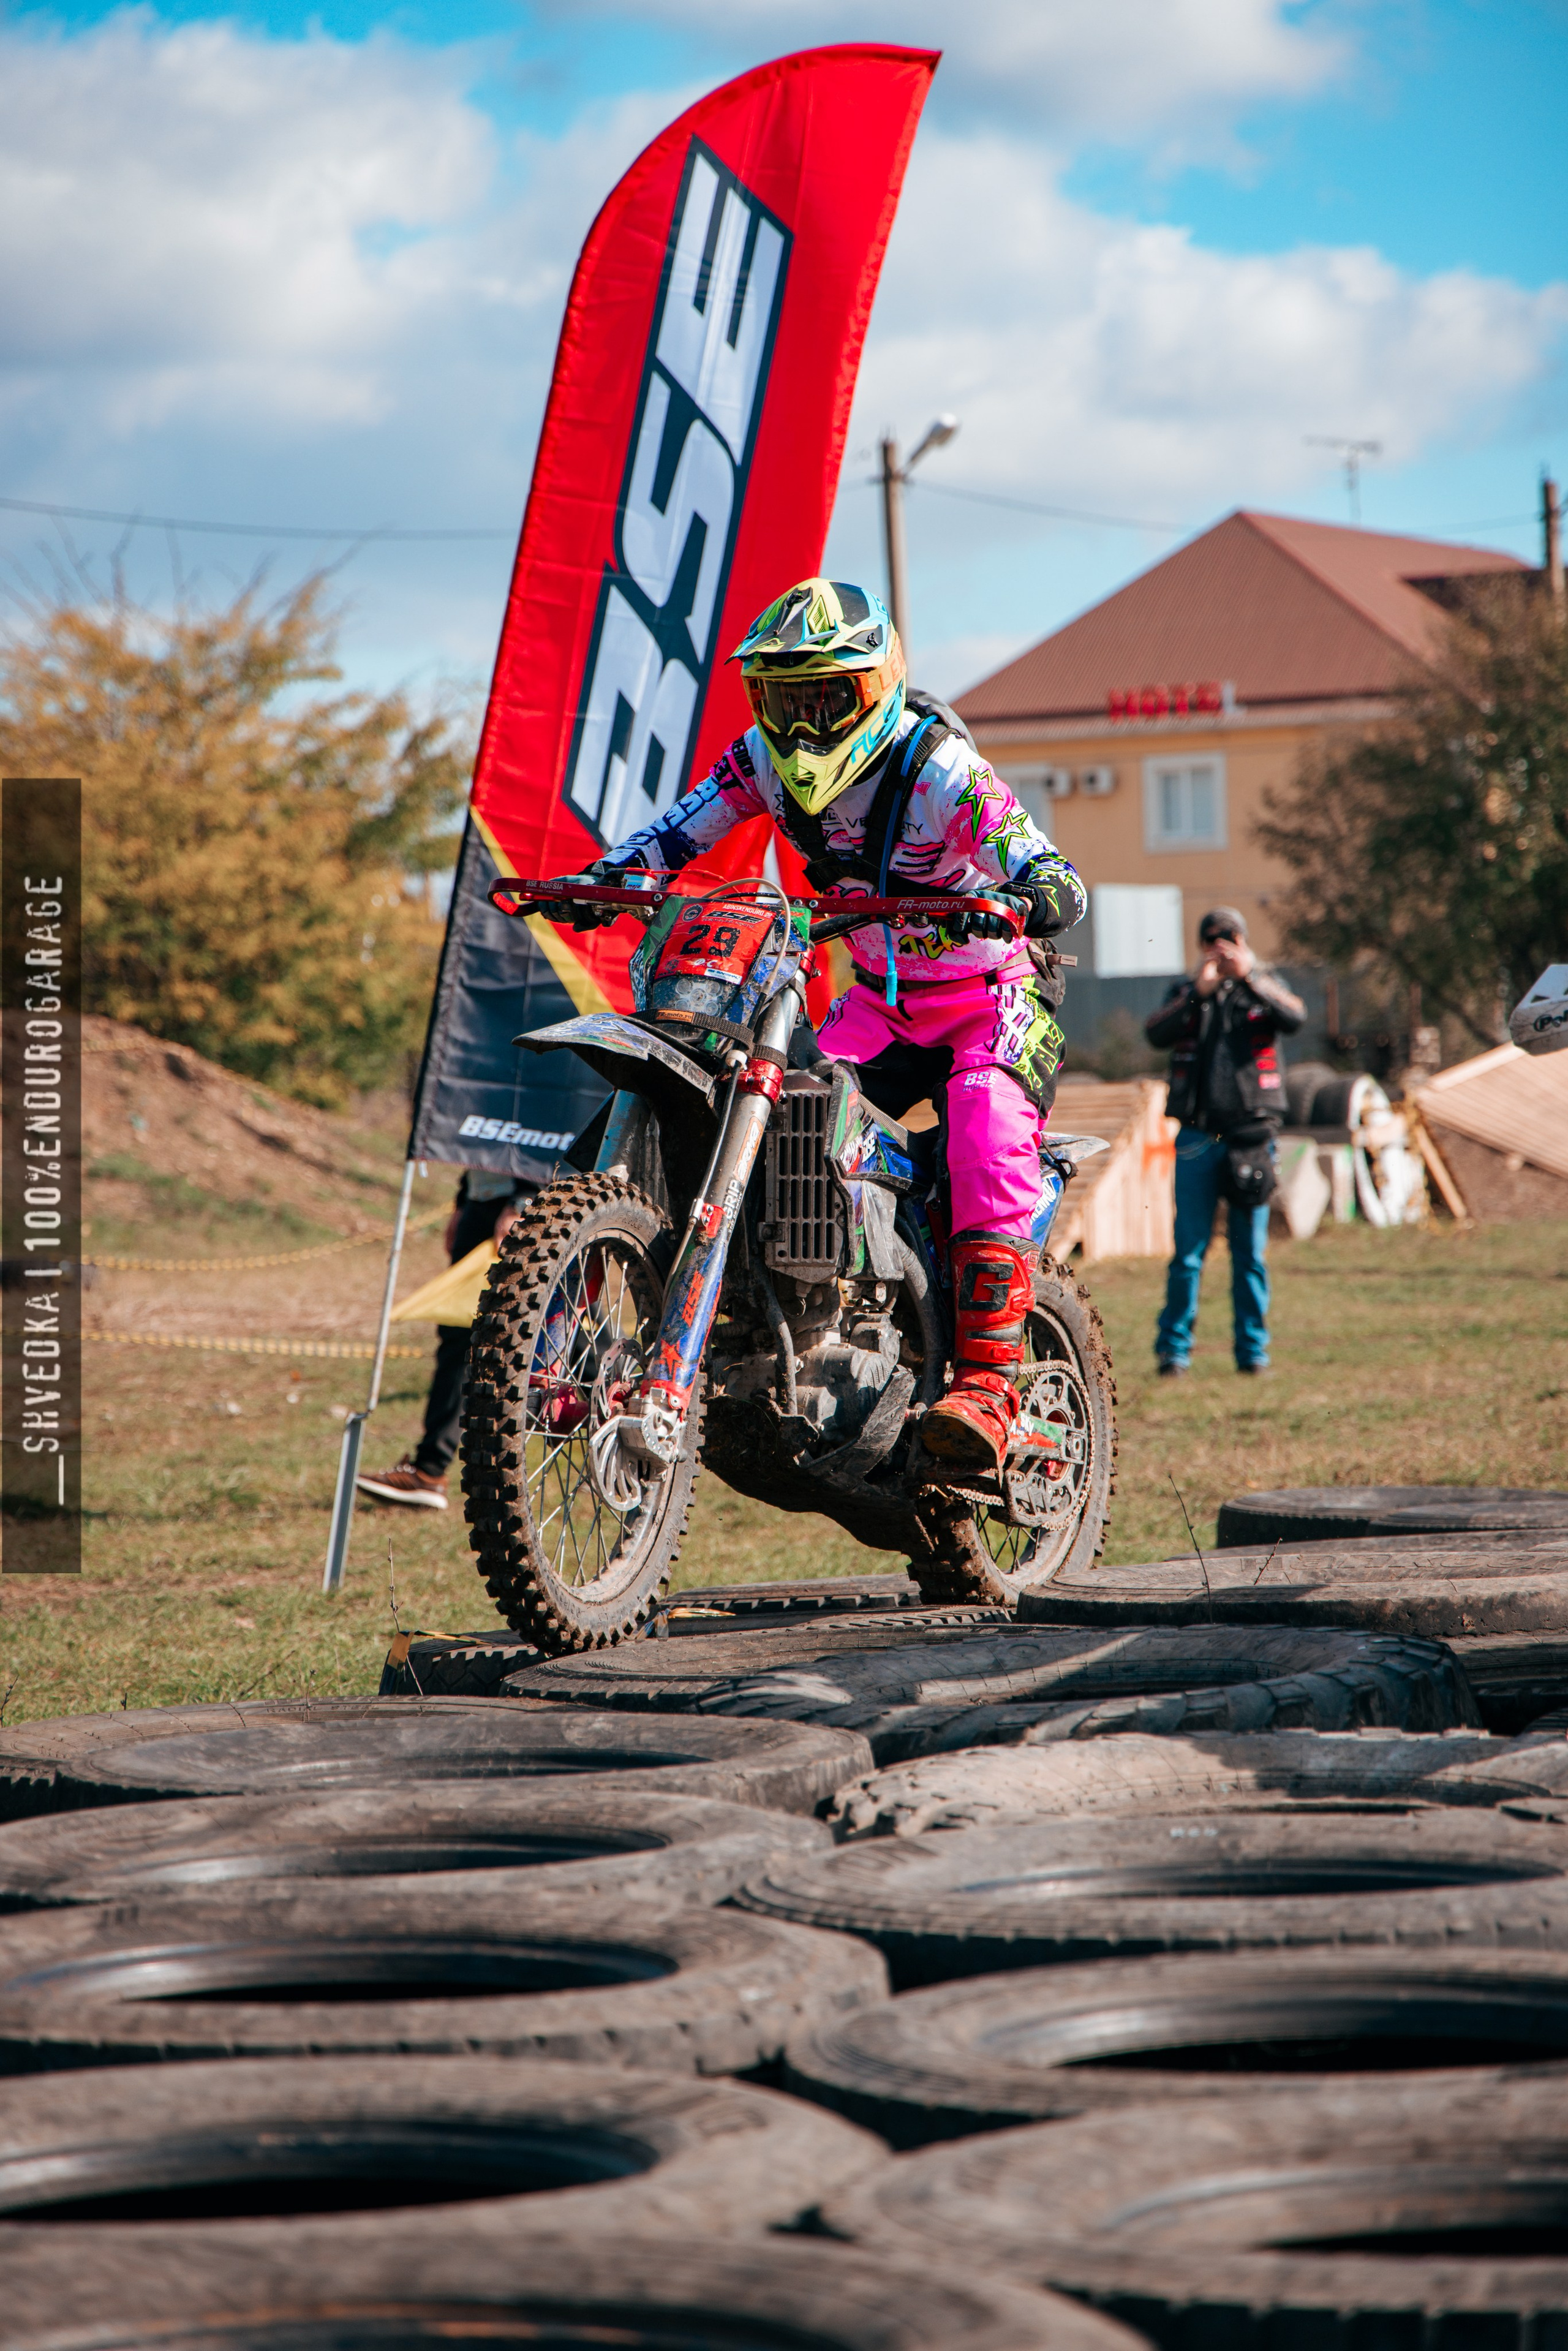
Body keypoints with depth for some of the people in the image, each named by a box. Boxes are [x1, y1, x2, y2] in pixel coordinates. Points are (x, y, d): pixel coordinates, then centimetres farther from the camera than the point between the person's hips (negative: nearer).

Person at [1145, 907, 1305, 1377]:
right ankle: (1173, 1348, 4)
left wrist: (1249, 978, -23)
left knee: (1251, 1252, 4)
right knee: (1188, 1250, -2)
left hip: (1251, 1135, 0)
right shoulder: (1186, 995, 11)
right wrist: (1199, 992, -17)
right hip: (1197, 1138, 0)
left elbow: (1294, 1019, -12)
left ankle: (1253, 1350, 11)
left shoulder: (1263, 990, 9)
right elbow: (1157, 1033, -7)